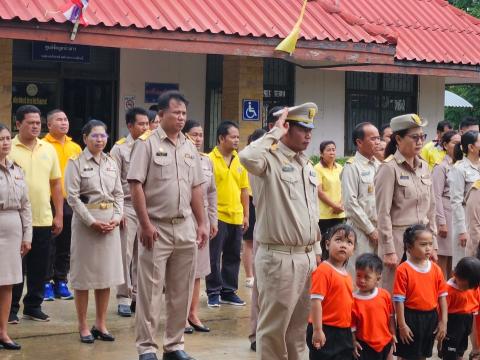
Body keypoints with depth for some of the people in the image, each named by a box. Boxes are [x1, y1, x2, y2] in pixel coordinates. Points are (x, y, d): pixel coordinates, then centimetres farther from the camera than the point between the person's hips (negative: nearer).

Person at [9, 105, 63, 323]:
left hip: (43, 219, 4)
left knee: (39, 268, 9)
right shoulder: (9, 149, -4)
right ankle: (11, 309, 14)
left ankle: (33, 306, 21)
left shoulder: (48, 149, 9)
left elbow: (56, 184, 12)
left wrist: (59, 215, 9)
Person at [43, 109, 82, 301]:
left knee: (65, 246, 10)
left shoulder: (75, 148, 11)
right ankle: (47, 283, 8)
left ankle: (61, 282, 19)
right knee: (48, 246, 0)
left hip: (70, 201, 5)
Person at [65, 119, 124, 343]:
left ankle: (101, 324, 17)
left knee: (107, 274, 7)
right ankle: (83, 327, 10)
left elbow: (119, 194, 11)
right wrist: (92, 221, -15)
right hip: (86, 221, -5)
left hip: (110, 222, 5)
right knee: (84, 275, 1)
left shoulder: (111, 163, 10)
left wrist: (117, 217, -5)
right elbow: (73, 197, -9)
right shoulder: (76, 163, -4)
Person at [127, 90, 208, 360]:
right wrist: (145, 224, -15)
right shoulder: (147, 143, -6)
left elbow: (196, 188, 15)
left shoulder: (190, 147, 11)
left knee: (182, 291, 10)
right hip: (156, 227, -6)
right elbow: (136, 185, -10)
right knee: (150, 291, 0)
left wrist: (202, 223, 9)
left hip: (185, 227, 6)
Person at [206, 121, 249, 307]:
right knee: (214, 256, 2)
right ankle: (213, 292, 12)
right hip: (217, 216, -5)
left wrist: (246, 215, 11)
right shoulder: (210, 159, -8)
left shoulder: (240, 161, 9)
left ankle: (229, 291, 21)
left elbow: (244, 190, 12)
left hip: (236, 217, 5)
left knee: (233, 256, 11)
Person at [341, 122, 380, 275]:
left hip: (379, 230, 6)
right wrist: (371, 230, -11)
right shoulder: (352, 167, -8)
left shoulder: (379, 165, 13)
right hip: (361, 230, -6)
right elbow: (351, 203, -13)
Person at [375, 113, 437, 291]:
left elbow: (430, 209, 16)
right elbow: (383, 214, -12)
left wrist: (433, 244, 12)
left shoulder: (423, 167, 11)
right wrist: (388, 250, -14)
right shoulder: (389, 168, -9)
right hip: (398, 242, -6)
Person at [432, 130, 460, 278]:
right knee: (443, 259, -1)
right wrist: (442, 222, -14)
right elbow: (437, 197, -11)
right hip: (446, 214, -6)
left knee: (453, 258, 9)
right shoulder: (441, 167, -8)